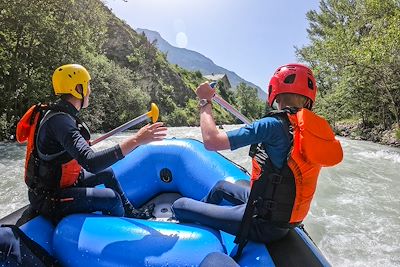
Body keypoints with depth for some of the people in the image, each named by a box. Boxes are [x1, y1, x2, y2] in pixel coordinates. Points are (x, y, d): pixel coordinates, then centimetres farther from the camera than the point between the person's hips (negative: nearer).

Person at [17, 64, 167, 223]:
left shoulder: (55, 112, 2)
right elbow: (91, 164, -41)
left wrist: (82, 148, 27)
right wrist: (136, 140, -45)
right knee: (111, 198, -19)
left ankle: (131, 214, 31)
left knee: (107, 173, 18)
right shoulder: (60, 121, -29)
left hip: (52, 181, 10)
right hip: (49, 199, -10)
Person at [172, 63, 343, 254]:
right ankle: (200, 211, 52)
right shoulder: (313, 129, -1)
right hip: (286, 217, 9)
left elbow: (212, 141, -29)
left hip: (265, 225, -9)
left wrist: (205, 102, -13)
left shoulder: (274, 125, -25)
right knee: (220, 187, 30)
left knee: (180, 206, -1)